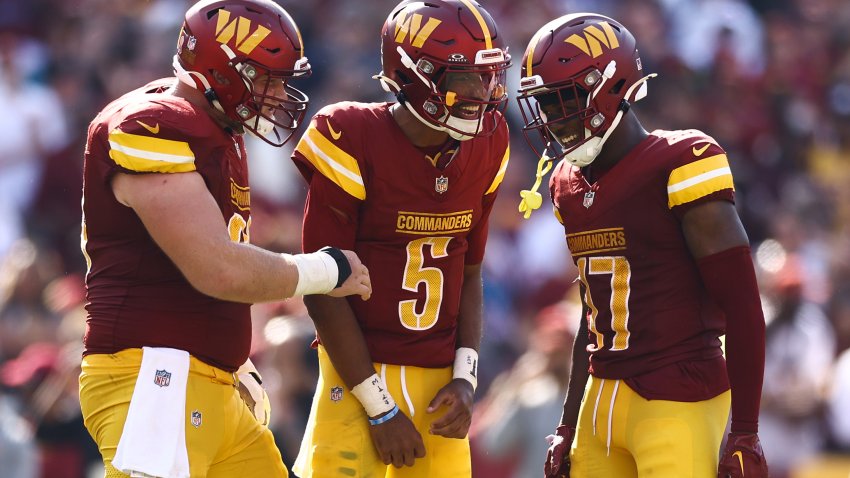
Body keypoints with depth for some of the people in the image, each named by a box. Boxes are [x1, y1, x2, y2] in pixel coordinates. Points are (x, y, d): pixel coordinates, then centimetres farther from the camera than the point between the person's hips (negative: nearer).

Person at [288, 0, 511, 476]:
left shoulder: (484, 148, 4)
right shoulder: (355, 143, -13)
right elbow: (325, 293, -11)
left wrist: (465, 379, 2)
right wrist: (380, 410, -10)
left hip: (438, 383, 5)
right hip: (362, 374, -5)